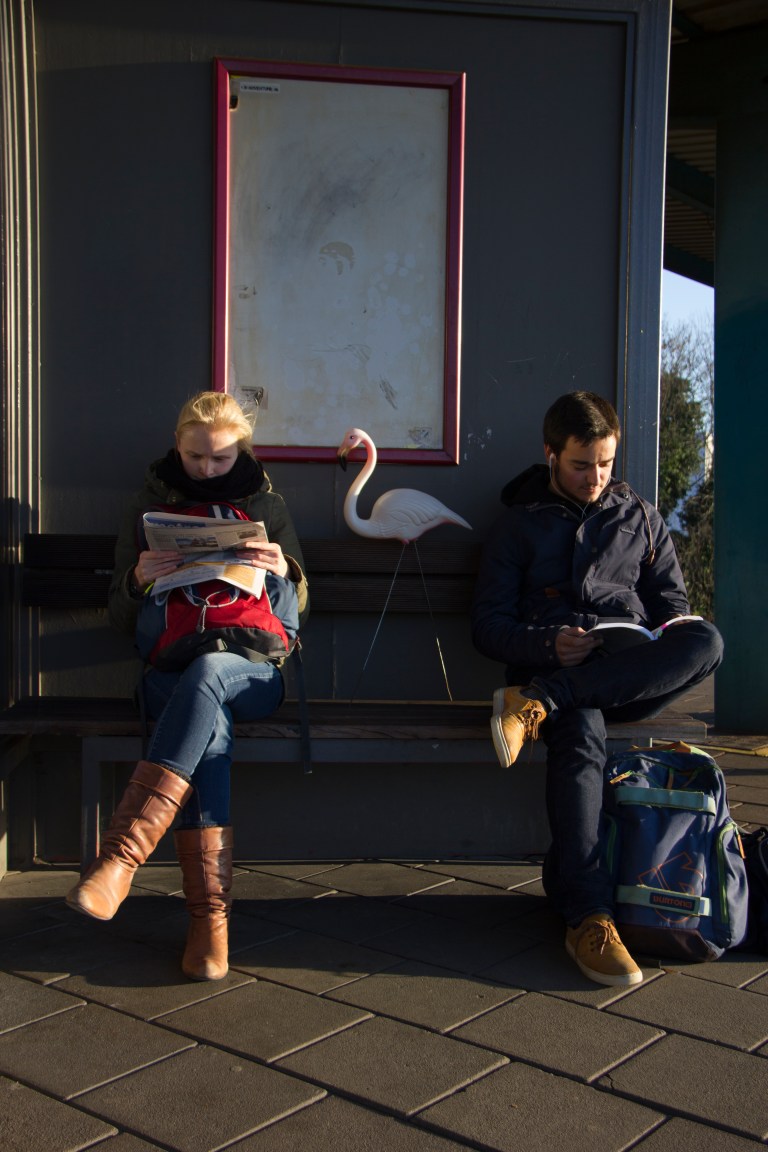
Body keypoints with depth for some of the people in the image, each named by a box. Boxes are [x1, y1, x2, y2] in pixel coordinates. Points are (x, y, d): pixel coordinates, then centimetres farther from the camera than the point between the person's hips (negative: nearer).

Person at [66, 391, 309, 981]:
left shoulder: (267, 506, 15)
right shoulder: (149, 506, 14)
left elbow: (298, 614, 14)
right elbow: (121, 618, 13)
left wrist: (285, 575, -9)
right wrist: (138, 582, -9)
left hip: (251, 672, 0)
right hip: (169, 672, 0)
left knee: (206, 671, -38)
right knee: (208, 724, -36)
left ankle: (120, 855, -45)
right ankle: (211, 913, -38)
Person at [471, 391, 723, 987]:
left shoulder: (641, 518, 22)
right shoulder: (520, 524, 14)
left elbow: (672, 597, 21)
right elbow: (489, 625, 7)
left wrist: (673, 628, -5)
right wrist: (549, 644, -14)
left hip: (635, 677, 3)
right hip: (549, 665, -2)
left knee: (707, 640, -31)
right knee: (581, 732, -39)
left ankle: (540, 702, -35)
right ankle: (588, 916, -42)